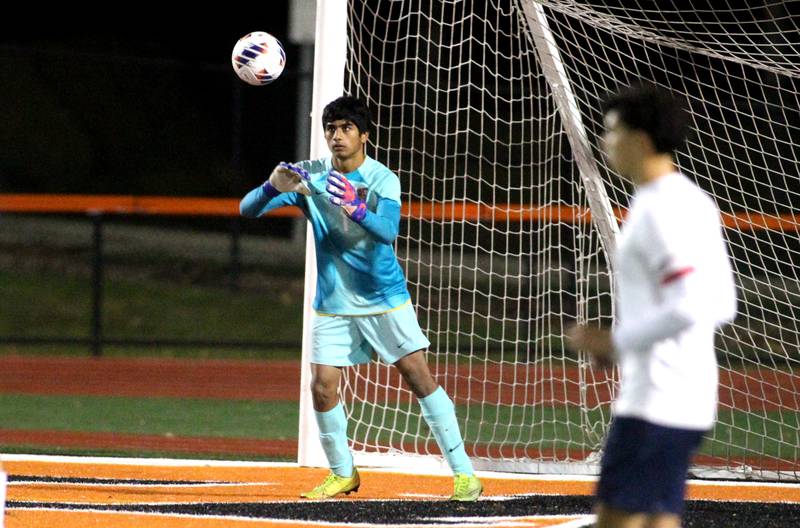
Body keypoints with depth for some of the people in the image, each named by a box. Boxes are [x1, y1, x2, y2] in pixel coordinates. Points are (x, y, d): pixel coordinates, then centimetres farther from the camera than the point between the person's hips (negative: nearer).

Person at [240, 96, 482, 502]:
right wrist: (273, 187, -34)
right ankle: (343, 474, 16)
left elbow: (388, 231, -27)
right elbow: (248, 209, -11)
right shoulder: (309, 176, -4)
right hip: (333, 304, 2)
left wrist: (356, 208, -47)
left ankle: (464, 472, -6)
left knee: (418, 375, -9)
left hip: (384, 298, -2)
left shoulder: (382, 179, -9)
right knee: (322, 387, -6)